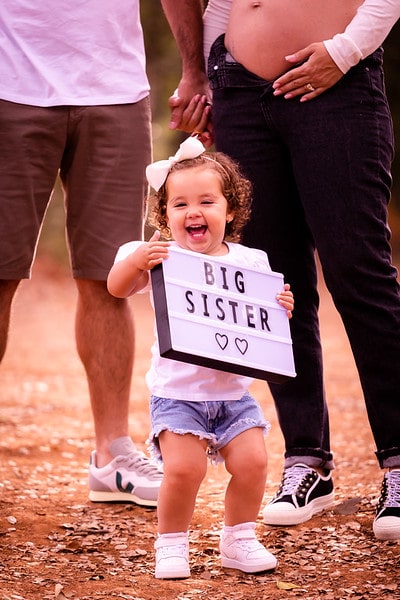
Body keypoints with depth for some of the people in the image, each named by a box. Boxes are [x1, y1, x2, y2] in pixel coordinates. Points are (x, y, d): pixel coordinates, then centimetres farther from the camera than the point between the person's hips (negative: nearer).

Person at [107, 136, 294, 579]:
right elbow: (117, 288, -15)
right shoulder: (164, 258, -5)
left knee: (252, 460, -8)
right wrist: (135, 261, -34)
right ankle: (171, 544, 7)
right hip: (177, 392, -3)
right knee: (183, 468, -16)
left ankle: (239, 539, 14)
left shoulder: (250, 263, 3)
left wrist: (281, 310, -11)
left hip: (232, 391, 3)